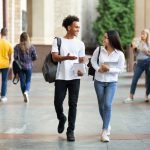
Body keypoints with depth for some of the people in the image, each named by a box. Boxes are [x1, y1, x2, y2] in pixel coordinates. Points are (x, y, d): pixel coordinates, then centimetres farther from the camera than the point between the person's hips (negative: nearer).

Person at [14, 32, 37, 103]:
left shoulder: (17, 47, -7)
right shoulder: (31, 47, -6)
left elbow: (15, 57, -8)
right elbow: (35, 57, -3)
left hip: (20, 66, 0)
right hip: (29, 66, 0)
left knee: (22, 81, 10)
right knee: (28, 81, 12)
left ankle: (25, 97, 13)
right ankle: (26, 91, -16)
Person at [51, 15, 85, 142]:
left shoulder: (80, 44, 8)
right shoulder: (58, 41, 1)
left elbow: (82, 60, 10)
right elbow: (54, 57, -9)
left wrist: (81, 70, -12)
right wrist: (66, 57, -29)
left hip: (75, 78, 1)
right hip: (61, 77, -1)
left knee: (73, 104, 0)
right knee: (58, 102, 0)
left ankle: (70, 131, 7)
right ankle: (62, 119, 32)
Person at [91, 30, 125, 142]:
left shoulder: (119, 54, -11)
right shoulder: (99, 49, -8)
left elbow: (120, 69, -7)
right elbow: (93, 60, 5)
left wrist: (109, 69, -20)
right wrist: (98, 69, -12)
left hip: (112, 82, -2)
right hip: (99, 81, 2)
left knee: (108, 105, -15)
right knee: (101, 105, 11)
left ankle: (104, 132, -12)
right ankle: (107, 125, 35)